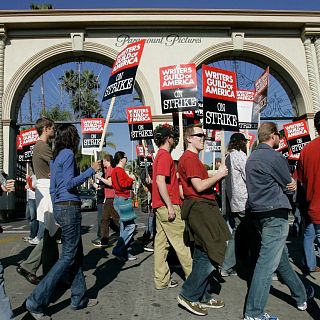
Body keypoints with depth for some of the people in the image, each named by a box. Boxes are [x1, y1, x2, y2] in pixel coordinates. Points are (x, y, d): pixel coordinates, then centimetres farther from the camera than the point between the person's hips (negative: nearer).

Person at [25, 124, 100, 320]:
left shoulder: (55, 156, 15)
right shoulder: (68, 153, -11)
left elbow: (53, 187, 17)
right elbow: (69, 184, -18)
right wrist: (91, 171, -13)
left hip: (60, 207, 9)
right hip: (70, 208, -9)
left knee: (77, 254, 14)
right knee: (68, 256, -3)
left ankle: (79, 298, 22)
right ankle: (36, 302, 1)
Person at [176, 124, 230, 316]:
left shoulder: (193, 158, 22)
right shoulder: (189, 158, -11)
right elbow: (199, 186, -20)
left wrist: (216, 177, 10)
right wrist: (218, 175, -8)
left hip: (203, 208, 11)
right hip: (199, 207, -11)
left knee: (204, 255, 15)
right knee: (212, 254, -9)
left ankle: (204, 296, 25)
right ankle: (188, 295, 1)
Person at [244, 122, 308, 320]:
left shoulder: (252, 158, 15)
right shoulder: (275, 157, -13)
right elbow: (290, 187, -5)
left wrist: (289, 183, 6)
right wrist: (292, 185, 16)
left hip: (258, 212, 10)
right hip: (275, 214, -10)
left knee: (282, 257, 20)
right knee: (267, 263, -7)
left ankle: (301, 296, 36)